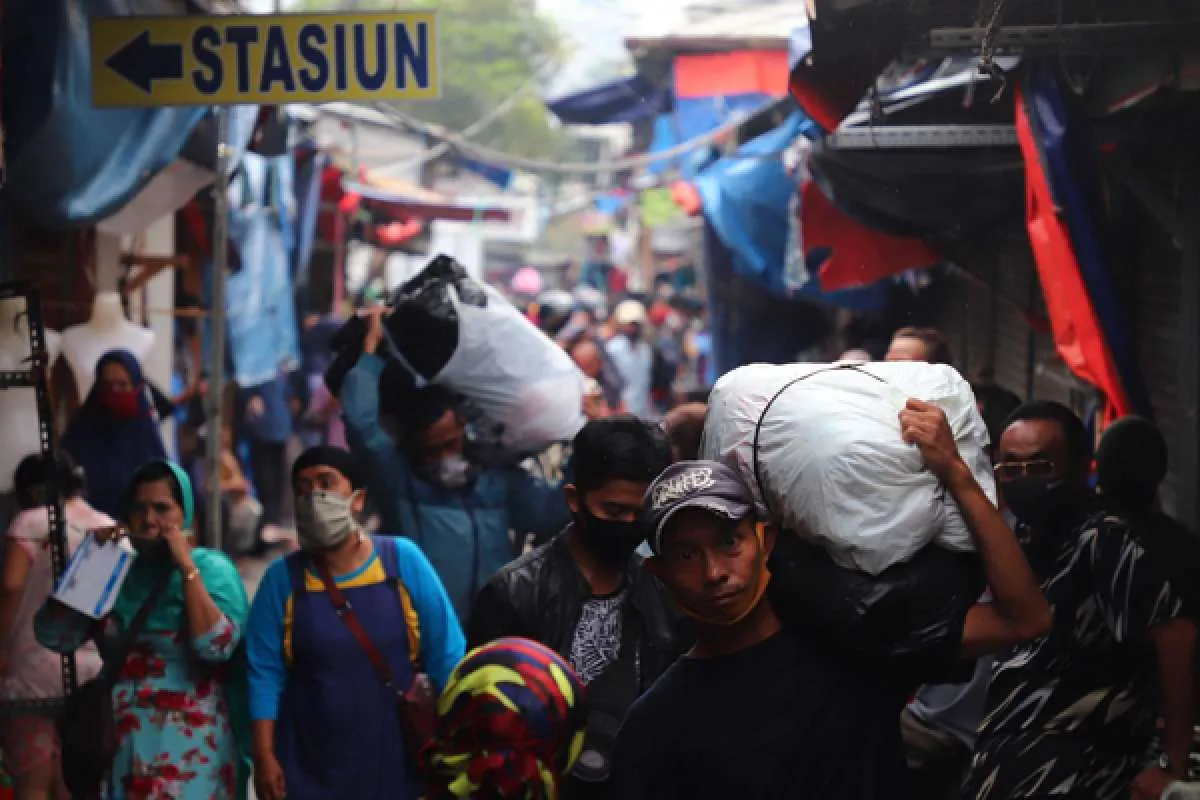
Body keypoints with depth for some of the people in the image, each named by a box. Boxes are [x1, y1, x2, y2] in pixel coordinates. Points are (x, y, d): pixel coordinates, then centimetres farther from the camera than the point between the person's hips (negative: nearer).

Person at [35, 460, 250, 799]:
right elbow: (54, 636, 1)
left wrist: (187, 567, -15)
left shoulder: (211, 568, -2)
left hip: (190, 746, -4)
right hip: (124, 743, 4)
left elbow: (216, 646, -18)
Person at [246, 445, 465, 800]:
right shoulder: (283, 578, -2)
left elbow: (446, 655, -1)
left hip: (396, 760, 0)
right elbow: (265, 673, -2)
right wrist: (264, 756, -8)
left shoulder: (403, 560, -3)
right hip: (308, 770, 0)